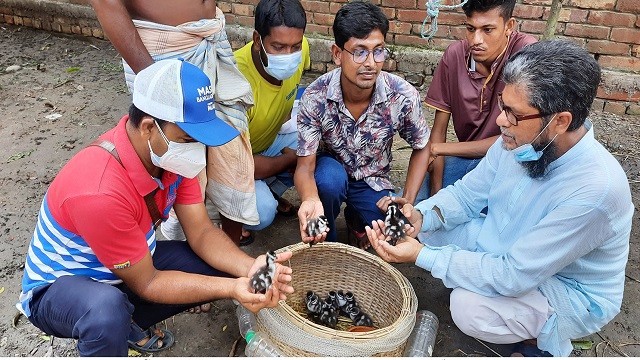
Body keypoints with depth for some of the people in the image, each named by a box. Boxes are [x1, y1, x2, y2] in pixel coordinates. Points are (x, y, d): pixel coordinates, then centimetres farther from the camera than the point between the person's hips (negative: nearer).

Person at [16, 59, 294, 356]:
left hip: (132, 264, 7)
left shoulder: (170, 151, -14)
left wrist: (249, 269, -30)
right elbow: (146, 283, -24)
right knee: (107, 309, -40)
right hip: (59, 287, -7)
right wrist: (232, 289, -32)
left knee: (223, 265, -5)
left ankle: (130, 323, 10)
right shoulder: (99, 193, -37)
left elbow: (201, 232, -12)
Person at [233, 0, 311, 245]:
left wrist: (284, 123, -2)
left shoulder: (299, 48, -18)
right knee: (261, 212, -31)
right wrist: (293, 159, -20)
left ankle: (271, 191, 10)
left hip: (272, 139, 7)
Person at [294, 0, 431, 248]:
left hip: (372, 182, 2)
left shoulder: (403, 96, -22)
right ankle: (324, 241, -5)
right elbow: (305, 165, -25)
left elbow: (421, 148, -5)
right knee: (330, 177, -36)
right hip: (329, 170, -1)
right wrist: (310, 199, -49)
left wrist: (407, 202, -15)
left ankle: (356, 217, 16)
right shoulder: (315, 97, -25)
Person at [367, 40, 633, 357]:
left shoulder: (595, 190, -36)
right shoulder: (521, 139, -15)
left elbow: (512, 275, -33)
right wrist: (421, 216, -22)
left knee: (469, 306, -30)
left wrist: (421, 256, -32)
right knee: (430, 224, -7)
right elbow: (467, 193, -2)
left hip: (571, 292, -6)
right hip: (508, 249, 6)